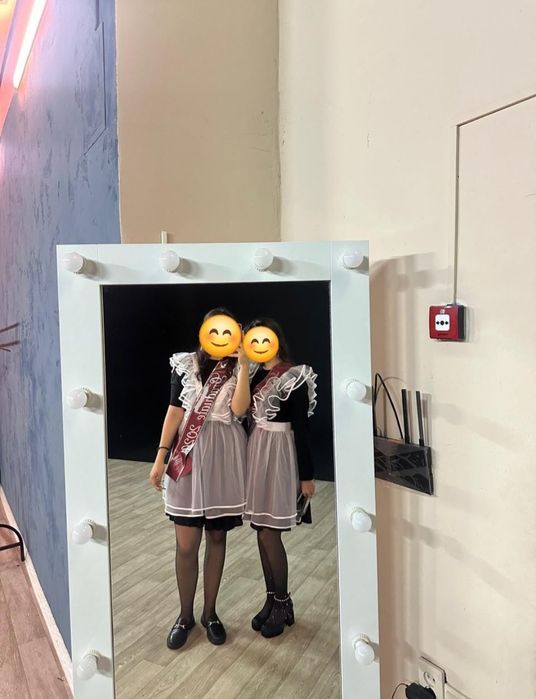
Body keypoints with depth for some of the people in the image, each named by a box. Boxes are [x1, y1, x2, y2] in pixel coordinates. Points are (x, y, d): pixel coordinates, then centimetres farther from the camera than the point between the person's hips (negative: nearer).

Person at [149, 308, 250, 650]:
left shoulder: (239, 369, 1)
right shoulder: (186, 364, 2)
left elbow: (238, 409, -15)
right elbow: (175, 410, 0)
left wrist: (243, 364, -16)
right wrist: (161, 455, -4)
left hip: (225, 458, 0)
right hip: (189, 454, 0)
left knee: (217, 537, 12)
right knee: (186, 543, 5)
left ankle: (210, 612, 30)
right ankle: (185, 615, 26)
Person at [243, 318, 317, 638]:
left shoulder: (293, 376, -12)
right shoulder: (255, 374, 7)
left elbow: (301, 427, -12)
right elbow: (244, 413, 9)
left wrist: (307, 475, -10)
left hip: (279, 455, -7)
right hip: (255, 453, 7)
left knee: (270, 532, -1)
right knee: (262, 531, 12)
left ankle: (283, 603, 19)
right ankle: (273, 599, 28)